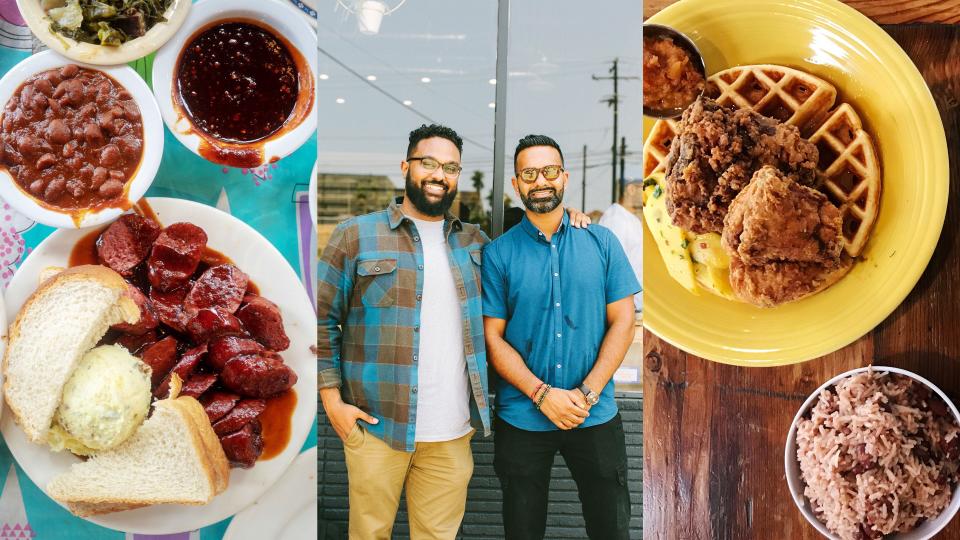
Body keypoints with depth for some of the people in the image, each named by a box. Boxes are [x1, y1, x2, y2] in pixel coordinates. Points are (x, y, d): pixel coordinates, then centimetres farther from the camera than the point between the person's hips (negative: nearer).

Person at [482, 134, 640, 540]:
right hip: (522, 418, 0)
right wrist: (542, 395, -15)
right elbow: (493, 337, -4)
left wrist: (587, 394, -11)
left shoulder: (602, 243, 1)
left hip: (596, 416, 1)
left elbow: (622, 322, -1)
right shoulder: (498, 253, -2)